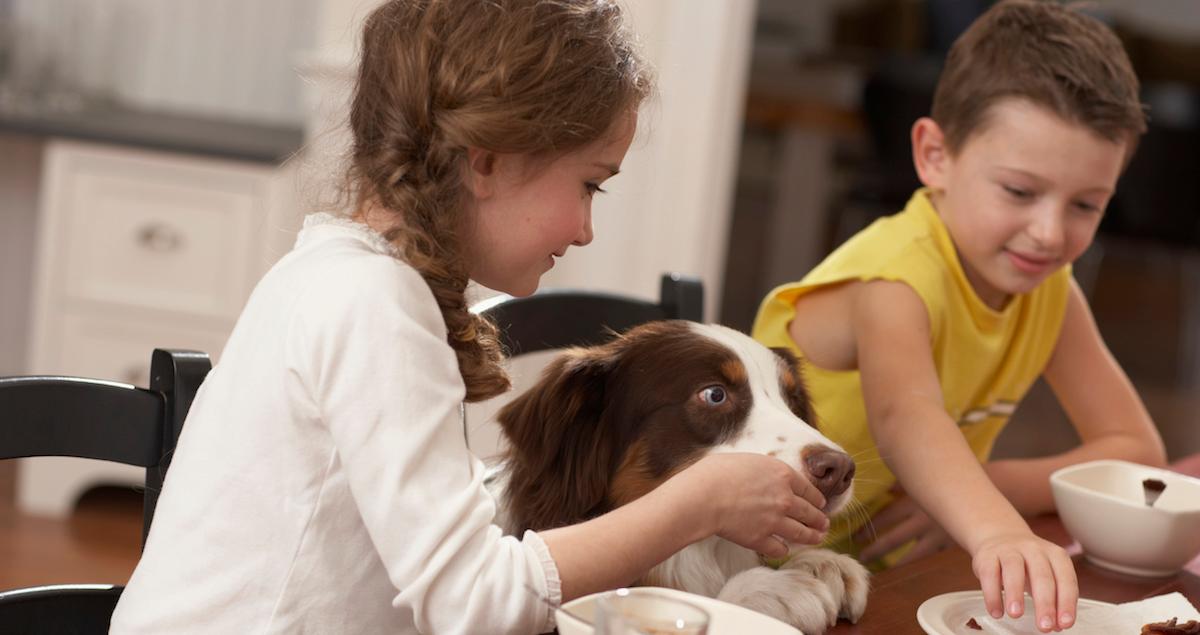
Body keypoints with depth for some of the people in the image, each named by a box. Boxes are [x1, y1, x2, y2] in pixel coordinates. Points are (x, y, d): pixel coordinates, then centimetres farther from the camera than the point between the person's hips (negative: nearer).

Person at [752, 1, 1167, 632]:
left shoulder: (1048, 290, 0)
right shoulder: (899, 277, -21)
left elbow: (1138, 449, 1)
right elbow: (905, 416, -40)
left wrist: (993, 486, -16)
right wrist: (997, 530, -59)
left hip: (891, 577, 7)